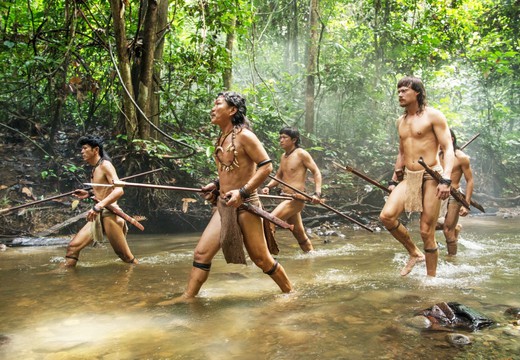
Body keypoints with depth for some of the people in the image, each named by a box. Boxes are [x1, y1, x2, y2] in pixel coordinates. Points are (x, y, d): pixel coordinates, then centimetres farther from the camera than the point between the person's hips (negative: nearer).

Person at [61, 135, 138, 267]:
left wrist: (98, 207, -30)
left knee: (127, 257, -3)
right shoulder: (95, 168, 16)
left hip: (109, 215, -8)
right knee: (73, 246, 2)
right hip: (98, 216, 9)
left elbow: (119, 190, -23)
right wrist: (89, 193, 18)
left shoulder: (105, 165, -10)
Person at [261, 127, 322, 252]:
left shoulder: (301, 154, -7)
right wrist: (268, 186, 3)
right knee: (299, 233, 17)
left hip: (296, 199, -8)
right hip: (287, 199, 8)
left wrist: (317, 193, -19)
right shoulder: (283, 156, 14)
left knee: (269, 221, -20)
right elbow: (278, 176, 22)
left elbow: (316, 172, -8)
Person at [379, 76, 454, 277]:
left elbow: (448, 149, -10)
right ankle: (414, 253, 9)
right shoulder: (401, 121, 16)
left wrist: (446, 179, -23)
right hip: (409, 178, 6)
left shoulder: (433, 115, -5)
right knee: (386, 216, -14)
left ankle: (431, 278, 14)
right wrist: (394, 180, 21)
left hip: (431, 177, -6)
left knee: (426, 232, -3)